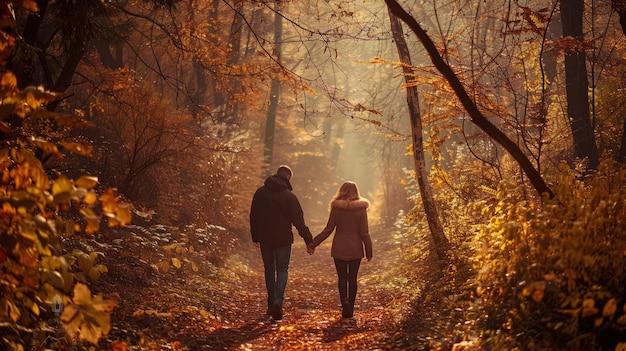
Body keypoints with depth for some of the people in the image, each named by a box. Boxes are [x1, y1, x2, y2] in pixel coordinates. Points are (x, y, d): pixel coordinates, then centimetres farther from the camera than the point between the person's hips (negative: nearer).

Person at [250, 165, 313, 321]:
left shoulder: (260, 192, 2)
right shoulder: (289, 196, -9)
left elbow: (253, 216, 8)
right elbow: (298, 221, -11)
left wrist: (255, 237, 18)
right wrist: (309, 240, -7)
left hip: (265, 239, 3)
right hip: (283, 239, -3)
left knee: (269, 269, 16)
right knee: (282, 270, 4)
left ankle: (271, 305, 19)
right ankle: (278, 301, -18)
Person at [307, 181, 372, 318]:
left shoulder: (336, 208, -5)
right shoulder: (361, 209, -6)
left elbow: (328, 230, -5)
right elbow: (364, 232, -6)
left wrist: (312, 244, 1)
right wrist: (369, 251, 2)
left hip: (339, 249, 0)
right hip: (355, 249, 0)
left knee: (342, 277, 9)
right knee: (352, 278, 9)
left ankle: (344, 300, -16)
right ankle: (349, 310, 10)